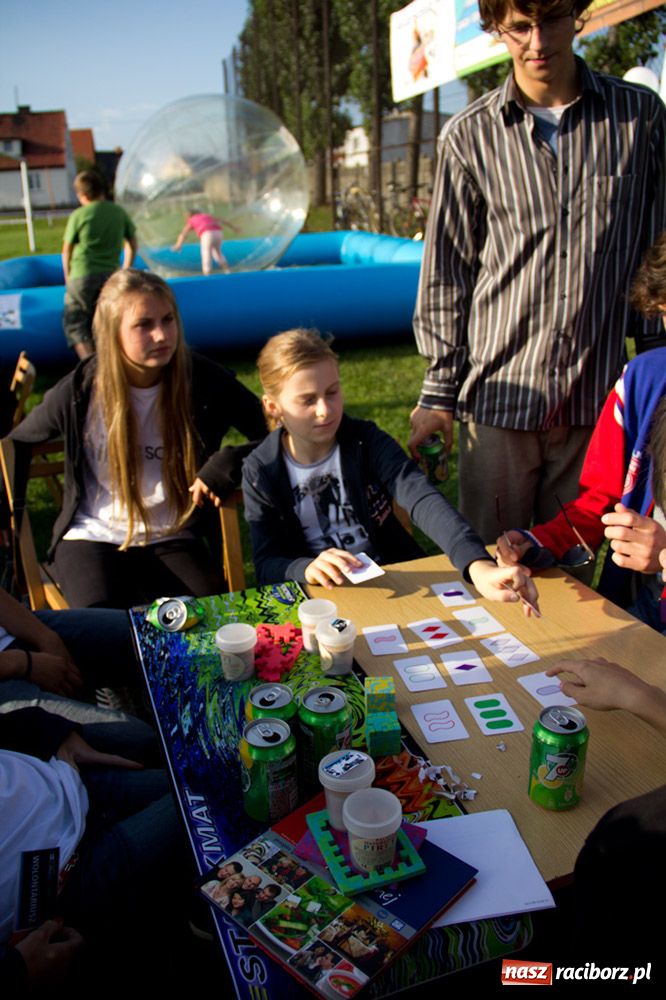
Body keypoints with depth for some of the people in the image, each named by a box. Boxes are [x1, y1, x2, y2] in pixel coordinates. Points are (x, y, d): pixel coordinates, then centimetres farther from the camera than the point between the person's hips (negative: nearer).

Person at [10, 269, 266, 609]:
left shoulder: (203, 381, -8)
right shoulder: (79, 392, -6)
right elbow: (18, 443, 12)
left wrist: (227, 465, -20)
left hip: (173, 539, 1)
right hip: (92, 537, 0)